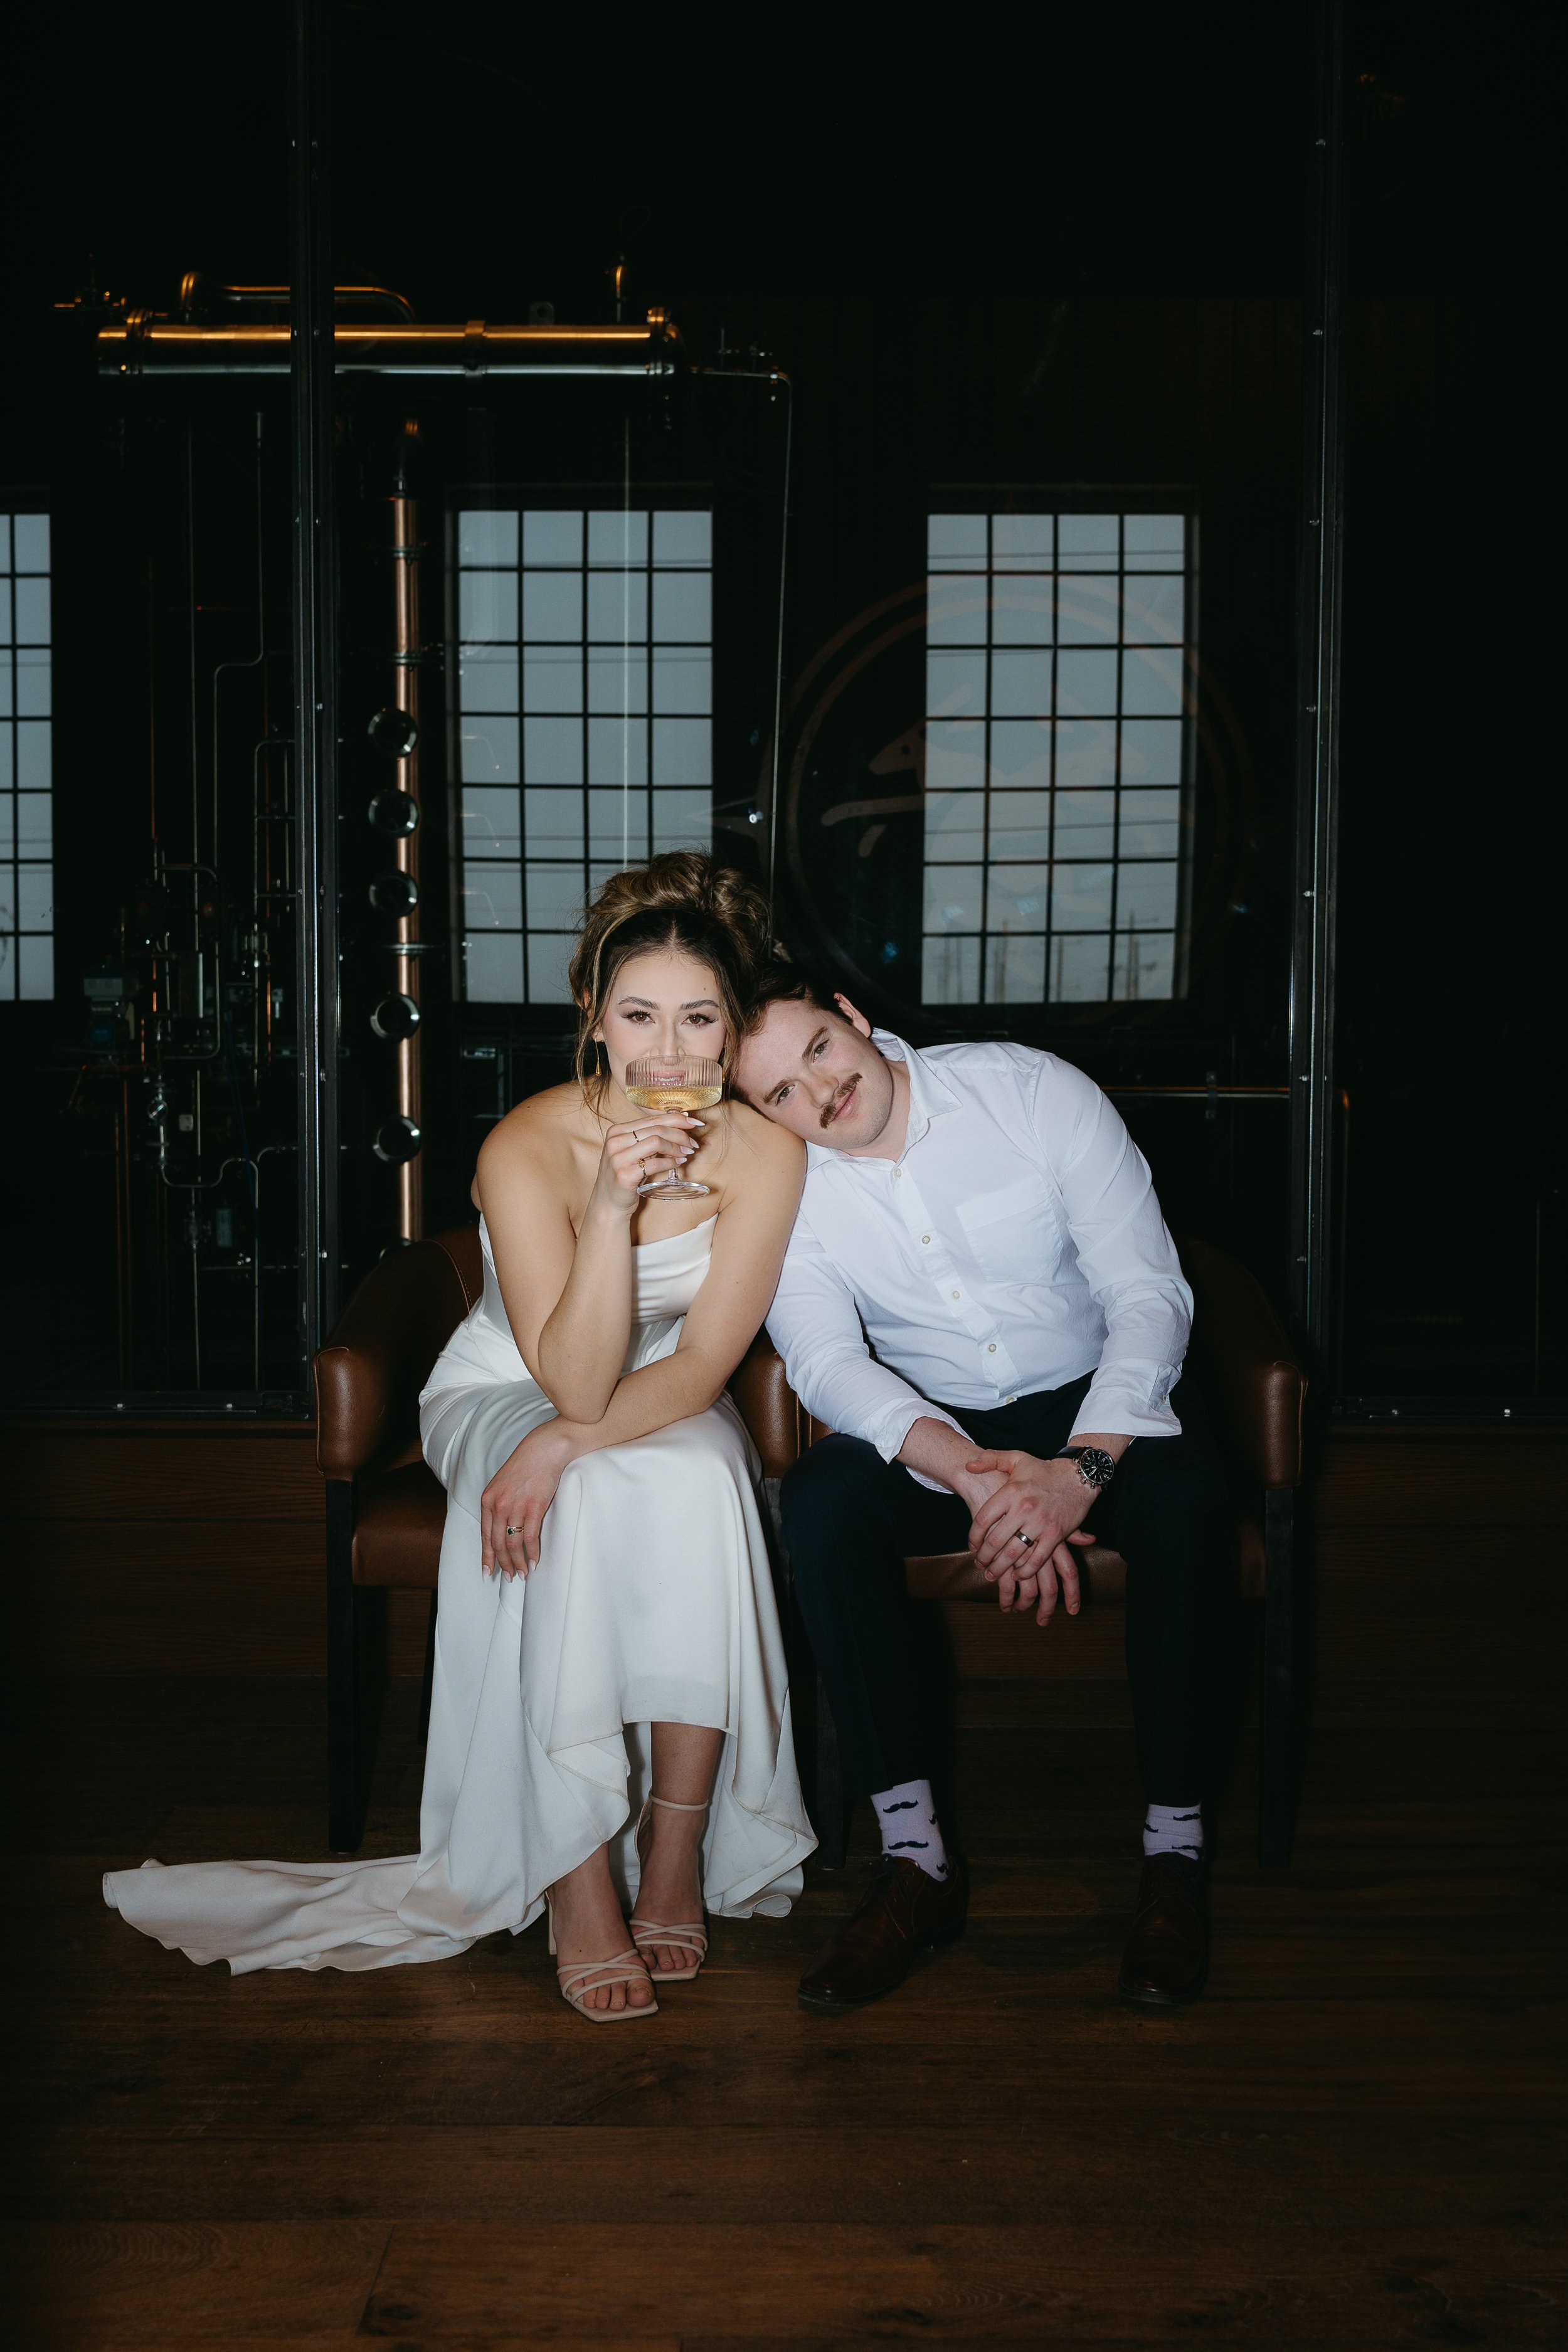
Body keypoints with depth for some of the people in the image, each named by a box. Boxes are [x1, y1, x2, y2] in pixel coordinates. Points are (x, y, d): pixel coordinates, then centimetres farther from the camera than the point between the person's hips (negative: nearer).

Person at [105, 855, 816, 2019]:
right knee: (579, 1511, -35)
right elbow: (574, 1379, -29)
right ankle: (577, 1882, -27)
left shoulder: (763, 1150, -17)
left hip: (669, 1407, 2)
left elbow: (702, 1364, -16)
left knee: (698, 1478, -33)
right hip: (500, 1395, -1)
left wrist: (571, 1442, -31)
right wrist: (610, 1205, -41)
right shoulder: (527, 1149, -24)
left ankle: (676, 1854, -23)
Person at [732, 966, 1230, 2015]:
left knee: (1186, 1495, -35)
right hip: (926, 1425, 2)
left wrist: (1081, 1469, -34)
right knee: (821, 1499, -30)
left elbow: (1150, 1292, -18)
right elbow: (829, 1362, -21)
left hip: (1099, 1401, -1)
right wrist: (973, 1474, -39)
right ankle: (917, 1856, -24)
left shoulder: (1038, 1093, -15)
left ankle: (1176, 1847, -22)